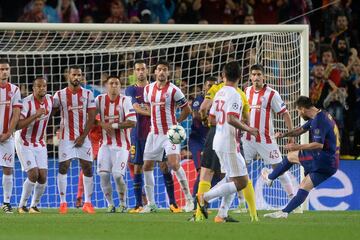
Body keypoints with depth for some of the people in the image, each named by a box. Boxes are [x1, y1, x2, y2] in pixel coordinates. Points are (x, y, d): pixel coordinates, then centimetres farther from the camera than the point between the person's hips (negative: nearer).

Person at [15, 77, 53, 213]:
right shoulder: (27, 103, -21)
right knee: (33, 174, -16)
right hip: (24, 143, -6)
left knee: (43, 176, -3)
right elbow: (17, 125, -30)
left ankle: (34, 206, 13)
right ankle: (22, 206, -3)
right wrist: (35, 116, -36)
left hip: (40, 144, 6)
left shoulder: (50, 100, -1)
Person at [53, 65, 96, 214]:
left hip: (83, 137, 1)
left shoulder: (88, 94, 4)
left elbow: (91, 118, 0)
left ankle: (88, 203, 5)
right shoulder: (60, 95, 3)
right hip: (66, 138, -1)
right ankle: (63, 203, -2)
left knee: (87, 169, -1)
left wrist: (83, 137, -8)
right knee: (63, 168, -6)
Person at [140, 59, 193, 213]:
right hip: (154, 134, 6)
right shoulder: (148, 89, 7)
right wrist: (153, 123, 13)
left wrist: (176, 123, -1)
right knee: (147, 167, 4)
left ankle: (189, 199, -7)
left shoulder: (173, 90, -8)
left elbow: (187, 110, -1)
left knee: (174, 164, -18)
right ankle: (151, 203, 13)